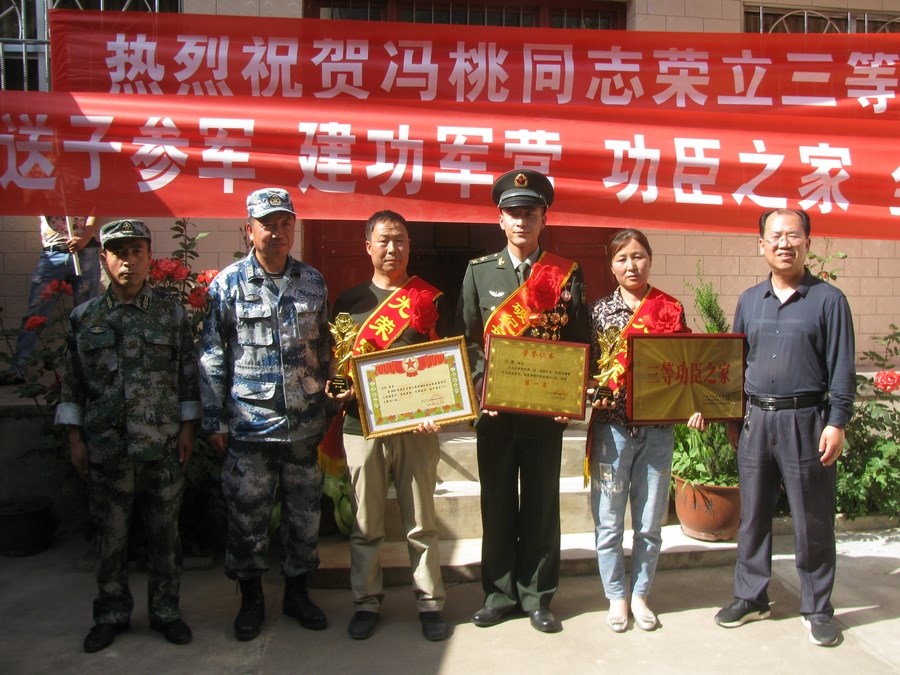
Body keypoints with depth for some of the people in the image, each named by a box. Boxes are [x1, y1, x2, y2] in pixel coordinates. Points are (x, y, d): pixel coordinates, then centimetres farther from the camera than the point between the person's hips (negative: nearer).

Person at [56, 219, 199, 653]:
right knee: (110, 535, 10)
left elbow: (188, 375, 3)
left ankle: (165, 610, 25)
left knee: (164, 532, 9)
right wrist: (75, 437, 3)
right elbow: (73, 381, 7)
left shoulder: (172, 313, 1)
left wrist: (187, 428, -2)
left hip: (163, 445, -1)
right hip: (105, 447, 1)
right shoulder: (84, 317, 4)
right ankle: (111, 614, 27)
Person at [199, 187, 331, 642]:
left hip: (306, 425, 3)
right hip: (249, 426, -2)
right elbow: (211, 358, 0)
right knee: (247, 516, 7)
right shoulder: (228, 284, -2)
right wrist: (215, 421, -2)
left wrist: (328, 407, 11)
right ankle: (251, 599, 27)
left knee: (305, 514, 11)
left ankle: (297, 591, 30)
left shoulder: (313, 282, 6)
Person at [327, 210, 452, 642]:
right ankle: (367, 601, 24)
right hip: (362, 424, 1)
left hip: (417, 426, -1)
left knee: (421, 521, 7)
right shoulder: (349, 301, 8)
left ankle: (429, 602, 21)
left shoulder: (431, 299, 4)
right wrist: (338, 390, -9)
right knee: (365, 522, 9)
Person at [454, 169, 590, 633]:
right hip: (494, 408, 1)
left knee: (541, 504, 8)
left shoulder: (567, 274, 3)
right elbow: (467, 338, 5)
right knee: (497, 503, 10)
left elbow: (579, 342, 3)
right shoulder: (479, 270, 5)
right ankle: (499, 593, 24)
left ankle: (537, 596, 23)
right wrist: (482, 389, -10)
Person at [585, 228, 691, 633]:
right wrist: (594, 397, -16)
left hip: (657, 428, 1)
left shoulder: (671, 310, 3)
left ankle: (640, 595, 27)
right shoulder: (600, 311, 1)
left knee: (650, 521, 10)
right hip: (612, 426, -1)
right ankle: (616, 597, 24)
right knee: (609, 520, 6)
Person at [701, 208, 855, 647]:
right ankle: (751, 598, 27)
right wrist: (731, 418, 10)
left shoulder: (828, 299, -3)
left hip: (805, 421, -4)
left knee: (813, 522, 6)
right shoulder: (748, 301, 10)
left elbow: (842, 369, -5)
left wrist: (837, 423, -10)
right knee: (752, 515, 12)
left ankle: (817, 608, 22)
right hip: (755, 419, 4)